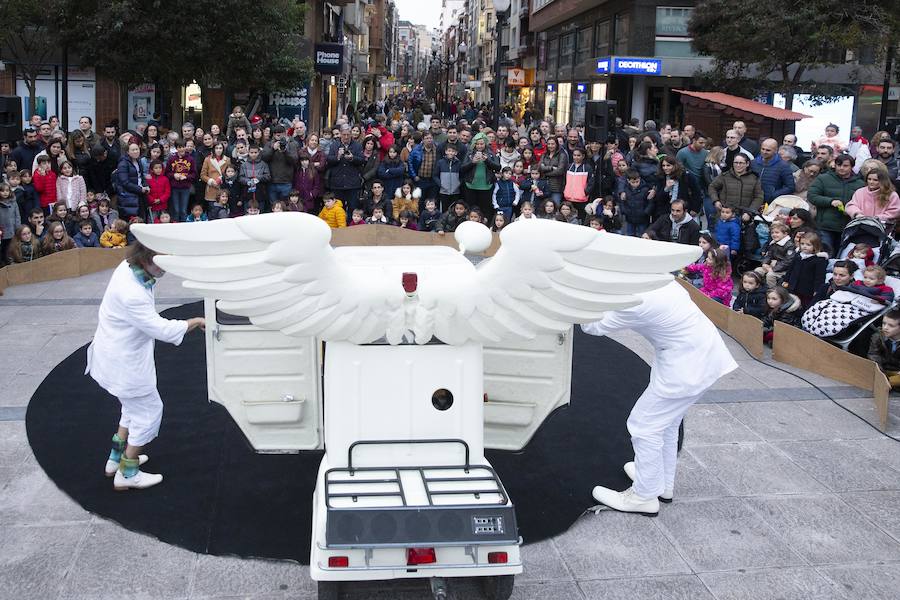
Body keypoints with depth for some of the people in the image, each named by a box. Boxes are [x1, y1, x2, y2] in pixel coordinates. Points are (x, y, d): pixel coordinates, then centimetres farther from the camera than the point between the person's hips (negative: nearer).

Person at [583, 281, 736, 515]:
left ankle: (645, 496, 15)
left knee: (645, 425, 2)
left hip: (687, 365, -10)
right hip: (701, 352, 10)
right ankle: (663, 483, 38)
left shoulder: (636, 302, -29)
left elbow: (594, 326, -15)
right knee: (665, 422, 22)